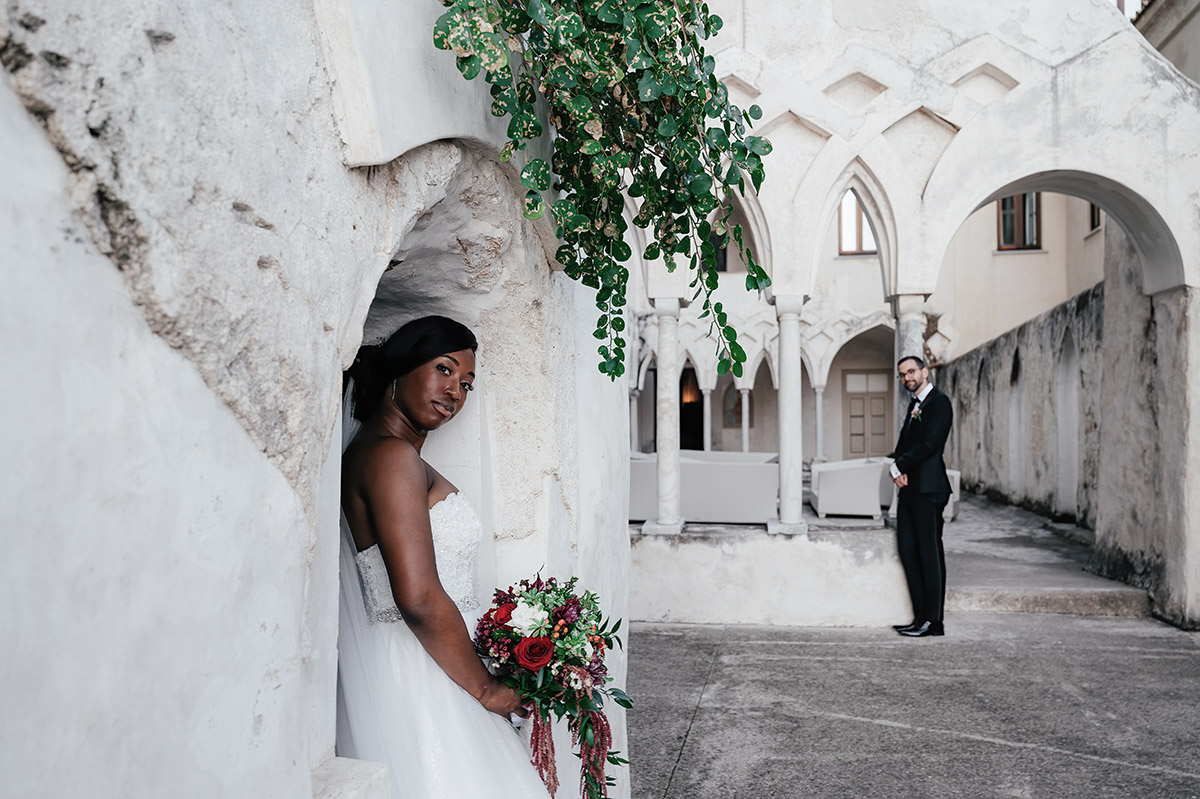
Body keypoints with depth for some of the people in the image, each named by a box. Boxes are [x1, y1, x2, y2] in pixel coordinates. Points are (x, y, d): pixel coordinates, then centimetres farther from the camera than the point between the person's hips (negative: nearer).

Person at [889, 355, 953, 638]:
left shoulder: (939, 402, -7)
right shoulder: (914, 404, 20)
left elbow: (929, 444, -17)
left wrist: (898, 467, -9)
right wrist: (899, 469, -1)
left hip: (928, 489, -9)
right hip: (909, 488, 9)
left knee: (929, 553, -4)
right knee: (907, 550, 8)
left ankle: (933, 621, 3)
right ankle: (921, 616, 14)